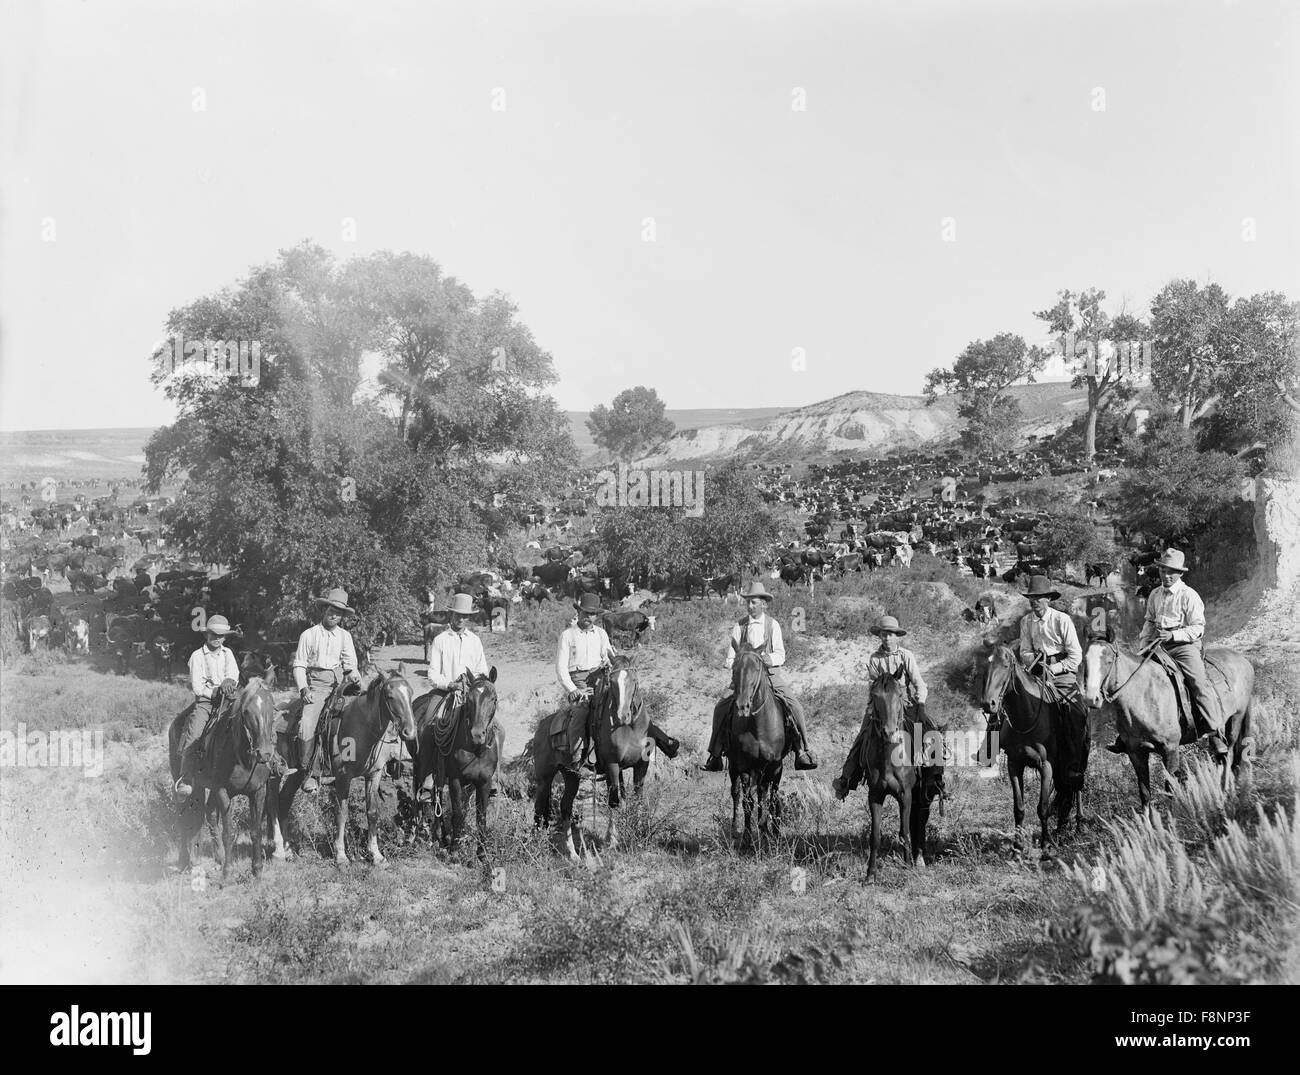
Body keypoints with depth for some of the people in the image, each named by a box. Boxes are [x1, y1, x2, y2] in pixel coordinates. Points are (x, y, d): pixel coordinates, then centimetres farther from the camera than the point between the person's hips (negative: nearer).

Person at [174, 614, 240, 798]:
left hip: (227, 700, 3)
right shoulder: (197, 655, 5)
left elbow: (234, 676, 6)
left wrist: (228, 682, -17)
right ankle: (185, 781, -26)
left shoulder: (228, 654, 17)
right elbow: (197, 687, -1)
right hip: (204, 701, -3)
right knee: (193, 735, -23)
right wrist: (215, 692, -14)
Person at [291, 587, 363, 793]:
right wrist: (304, 689, -9)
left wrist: (353, 675, -13)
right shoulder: (308, 635, 7)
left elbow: (350, 664, 10)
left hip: (339, 683, 3)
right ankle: (309, 774, -12)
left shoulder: (345, 636, 14)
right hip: (316, 685, -3)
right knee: (307, 724, -21)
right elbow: (299, 666, 5)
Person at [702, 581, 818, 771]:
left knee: (794, 706, -18)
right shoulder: (739, 626, 6)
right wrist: (731, 663, -13)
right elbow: (732, 654, 9)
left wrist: (770, 658, -19)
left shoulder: (773, 625, 5)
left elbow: (780, 655, 2)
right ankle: (715, 756, -4)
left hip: (770, 673, -1)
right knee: (721, 707, -14)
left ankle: (802, 751, -7)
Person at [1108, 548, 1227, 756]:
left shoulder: (1189, 596, -4)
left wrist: (1173, 635, -20)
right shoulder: (1155, 595, 14)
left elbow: (1197, 629, -6)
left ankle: (1216, 734, -23)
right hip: (1159, 646, 6)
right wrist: (1143, 646, 10)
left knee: (1199, 682, -25)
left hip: (1185, 645, -6)